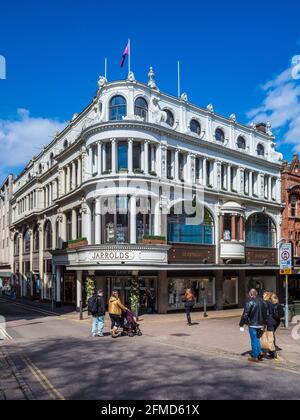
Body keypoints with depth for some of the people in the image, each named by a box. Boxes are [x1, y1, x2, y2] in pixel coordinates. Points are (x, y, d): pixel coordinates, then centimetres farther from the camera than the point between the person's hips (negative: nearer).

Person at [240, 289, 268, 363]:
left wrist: (241, 325, -8)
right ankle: (260, 352, 18)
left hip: (252, 325, -6)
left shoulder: (250, 303, -15)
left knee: (254, 340, 3)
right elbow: (266, 314, 13)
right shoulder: (262, 302, 5)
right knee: (257, 339, 22)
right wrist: (264, 324, 24)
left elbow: (245, 314, -15)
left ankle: (255, 357, 10)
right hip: (260, 324, 6)